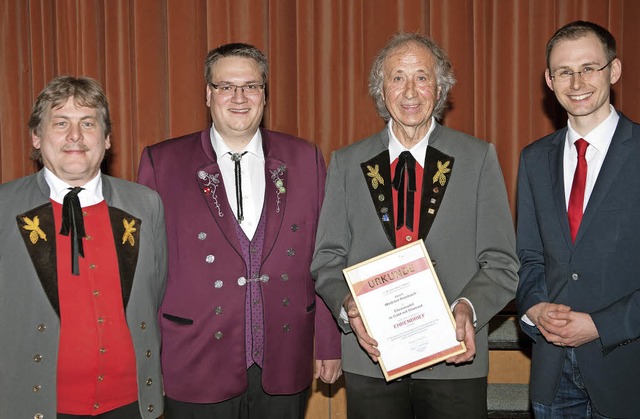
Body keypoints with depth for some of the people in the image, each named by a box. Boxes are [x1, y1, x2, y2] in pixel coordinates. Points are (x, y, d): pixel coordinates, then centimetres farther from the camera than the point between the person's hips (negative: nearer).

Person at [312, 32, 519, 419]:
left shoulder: (479, 158, 1)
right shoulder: (346, 163, 5)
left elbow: (501, 262, -1)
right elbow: (328, 259, 5)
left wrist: (468, 307, -19)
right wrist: (348, 307, -13)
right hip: (370, 359, 1)